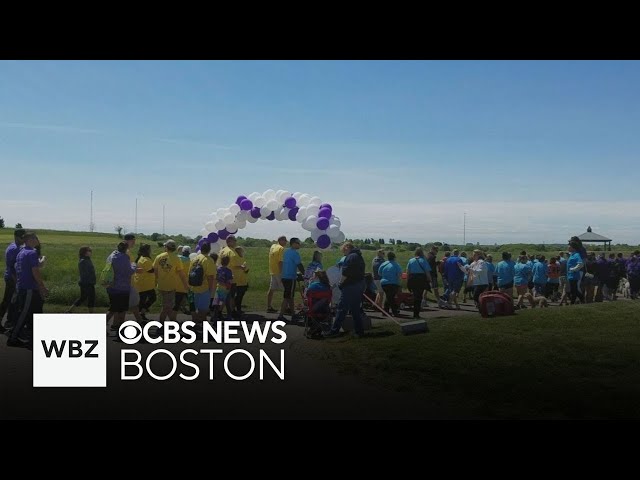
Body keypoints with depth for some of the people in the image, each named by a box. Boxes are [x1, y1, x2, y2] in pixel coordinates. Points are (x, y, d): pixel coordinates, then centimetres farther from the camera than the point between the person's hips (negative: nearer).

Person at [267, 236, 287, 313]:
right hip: (279, 272, -9)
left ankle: (269, 307, 14)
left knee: (271, 289, 10)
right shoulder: (281, 248, -13)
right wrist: (282, 274, -20)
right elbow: (280, 262, -20)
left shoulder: (273, 246, 12)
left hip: (272, 271, 9)